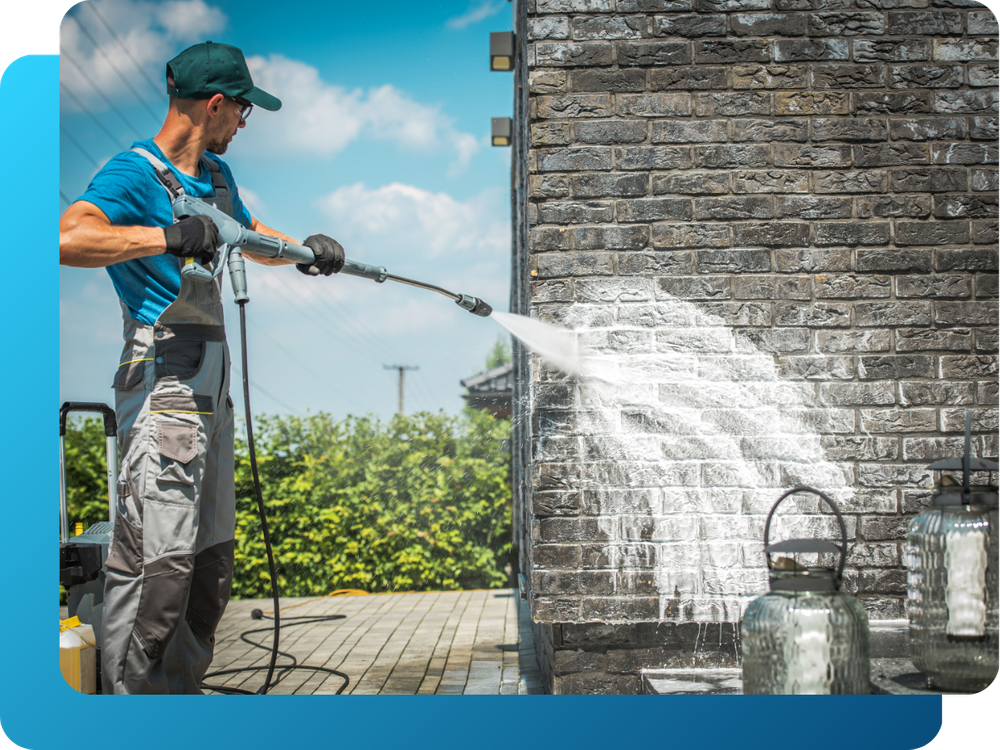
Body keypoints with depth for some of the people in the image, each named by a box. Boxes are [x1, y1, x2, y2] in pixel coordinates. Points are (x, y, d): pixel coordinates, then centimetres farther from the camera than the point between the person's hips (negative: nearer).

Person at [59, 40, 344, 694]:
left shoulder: (216, 175, 18)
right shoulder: (135, 174, -11)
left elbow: (251, 237, 37)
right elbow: (68, 238, -29)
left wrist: (304, 248, 18)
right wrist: (169, 236, -29)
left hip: (211, 382, 10)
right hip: (163, 383, -10)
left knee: (212, 556, 14)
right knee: (160, 559, -12)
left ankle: (180, 689, 25)